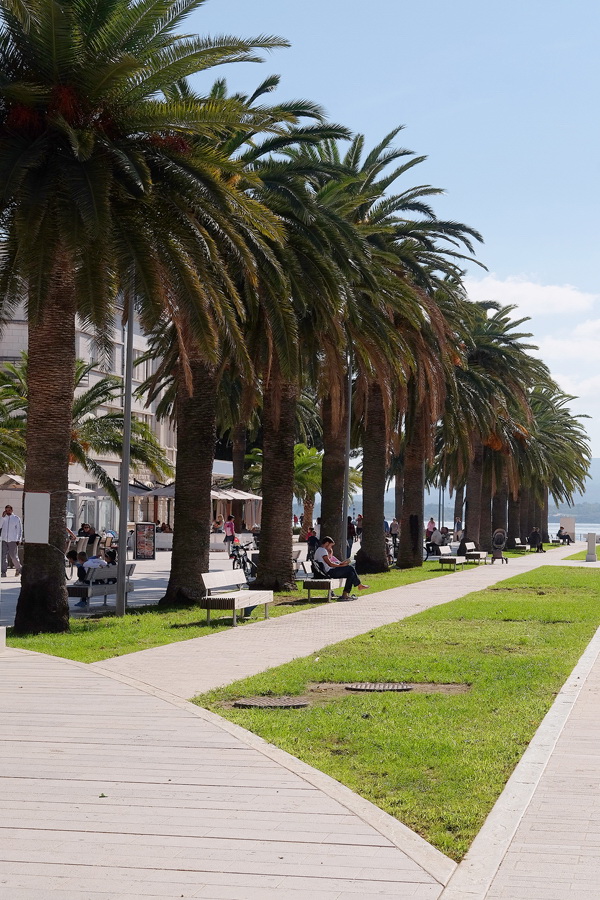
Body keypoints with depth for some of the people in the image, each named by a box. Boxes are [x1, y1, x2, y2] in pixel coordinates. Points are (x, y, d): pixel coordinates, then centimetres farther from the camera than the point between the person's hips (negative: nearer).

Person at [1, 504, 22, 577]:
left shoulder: (16, 518, 4)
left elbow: (19, 530, 6)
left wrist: (18, 540, 0)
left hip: (13, 540, -2)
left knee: (13, 556, 1)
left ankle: (18, 569, 25)